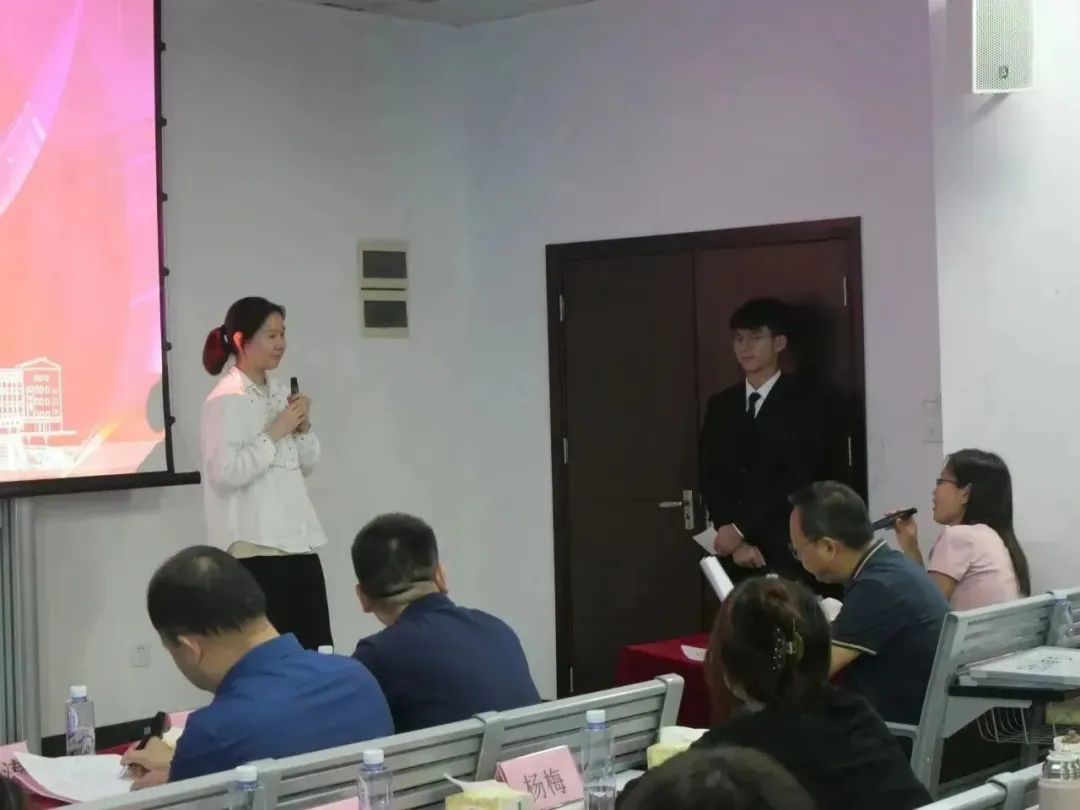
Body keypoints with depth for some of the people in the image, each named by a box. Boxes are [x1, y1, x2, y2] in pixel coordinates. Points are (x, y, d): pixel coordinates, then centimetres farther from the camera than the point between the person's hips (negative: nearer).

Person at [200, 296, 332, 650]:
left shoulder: (281, 391, 12)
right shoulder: (226, 399, -10)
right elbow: (226, 473, -20)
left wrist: (303, 427, 0)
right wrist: (275, 432, -15)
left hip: (299, 538, 8)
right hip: (256, 545, -7)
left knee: (317, 650, 6)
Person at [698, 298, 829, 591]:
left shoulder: (802, 405, -1)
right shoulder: (720, 407, 13)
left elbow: (797, 483, -9)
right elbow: (709, 478, 6)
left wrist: (741, 529, -12)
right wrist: (736, 540, -7)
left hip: (786, 553, -4)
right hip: (732, 554, 4)